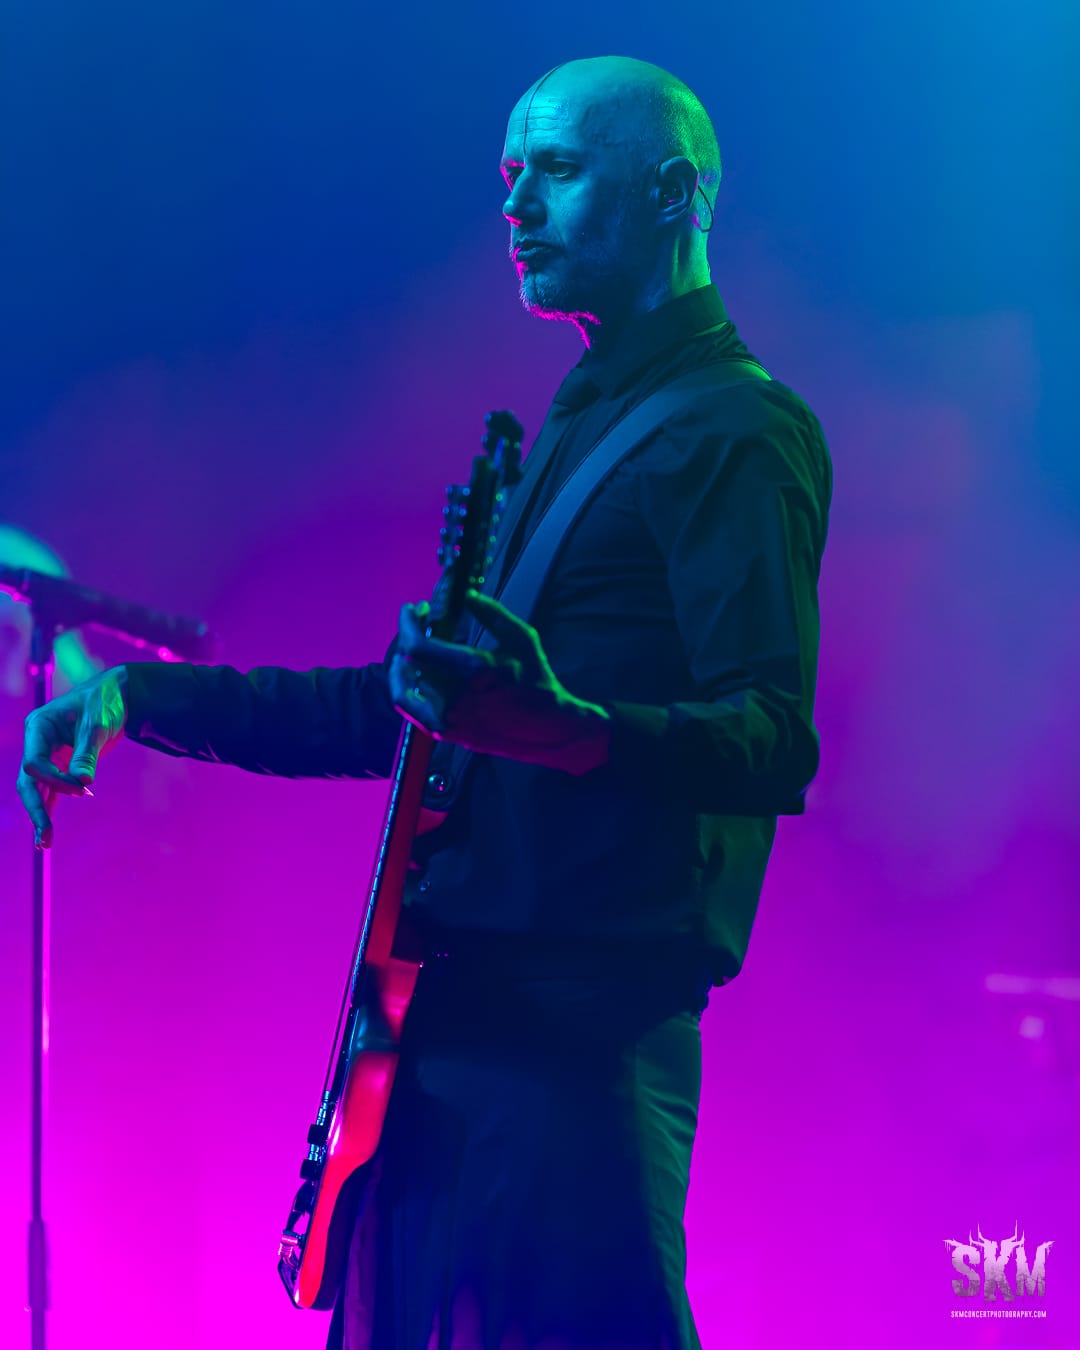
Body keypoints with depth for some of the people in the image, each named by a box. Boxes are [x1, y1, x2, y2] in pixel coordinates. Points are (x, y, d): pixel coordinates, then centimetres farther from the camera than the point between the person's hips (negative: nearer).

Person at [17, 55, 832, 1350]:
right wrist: (139, 695, 20)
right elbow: (409, 707, 25)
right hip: (447, 1007, 9)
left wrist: (558, 728, -36)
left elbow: (774, 743, -18)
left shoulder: (737, 433, -6)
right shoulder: (565, 431, 22)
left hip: (580, 1016, -9)